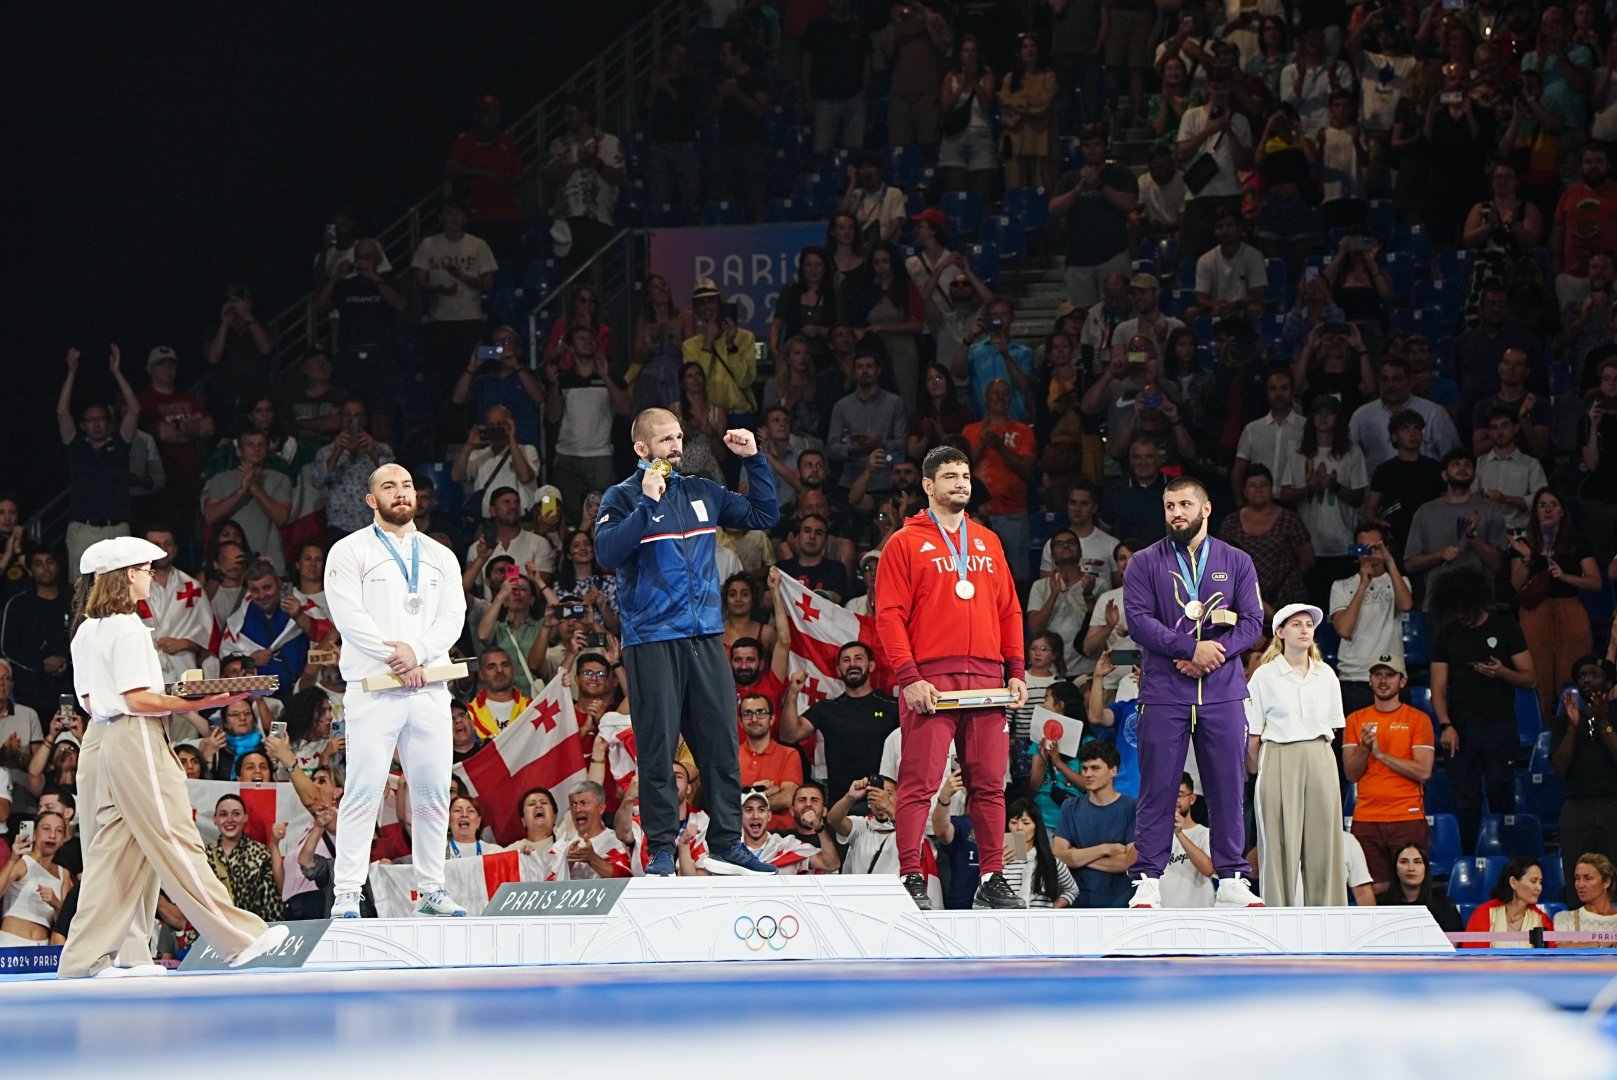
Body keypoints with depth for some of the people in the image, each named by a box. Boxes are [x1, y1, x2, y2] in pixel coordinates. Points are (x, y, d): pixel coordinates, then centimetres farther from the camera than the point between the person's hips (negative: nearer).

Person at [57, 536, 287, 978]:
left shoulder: (85, 631, 14)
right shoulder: (127, 628, -13)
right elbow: (138, 699, -19)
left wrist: (170, 698, 17)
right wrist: (200, 703, -19)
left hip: (99, 738, 9)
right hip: (135, 739, -9)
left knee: (114, 849, 8)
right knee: (175, 840, -8)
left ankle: (88, 956, 5)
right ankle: (237, 937, -6)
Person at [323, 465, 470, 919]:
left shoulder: (440, 557, 17)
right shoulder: (350, 551, 5)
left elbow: (452, 617, 5)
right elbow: (349, 616, -7)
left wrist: (416, 652, -13)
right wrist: (394, 658, -15)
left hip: (429, 689, 4)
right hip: (372, 690, -4)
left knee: (433, 792, 5)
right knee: (363, 791, -9)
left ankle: (431, 889, 12)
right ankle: (346, 895, -8)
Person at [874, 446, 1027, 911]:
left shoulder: (988, 543, 19)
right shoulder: (905, 544, 4)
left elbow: (1009, 610, 20)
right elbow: (889, 615, -3)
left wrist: (1016, 671, 10)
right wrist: (908, 677, -12)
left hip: (987, 679, 5)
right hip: (931, 680, -5)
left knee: (990, 783, 4)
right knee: (920, 781, -9)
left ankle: (992, 879, 8)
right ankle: (911, 878, -8)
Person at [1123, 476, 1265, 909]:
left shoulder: (1236, 562, 12)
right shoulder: (1144, 563, 7)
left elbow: (1252, 622, 4)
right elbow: (1138, 619, -5)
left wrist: (1214, 653, -12)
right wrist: (1192, 647, -15)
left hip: (1223, 692, 2)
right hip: (1164, 694, -2)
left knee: (1228, 786, 2)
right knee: (1158, 787, -3)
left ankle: (1232, 879, 6)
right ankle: (1147, 881, -1)